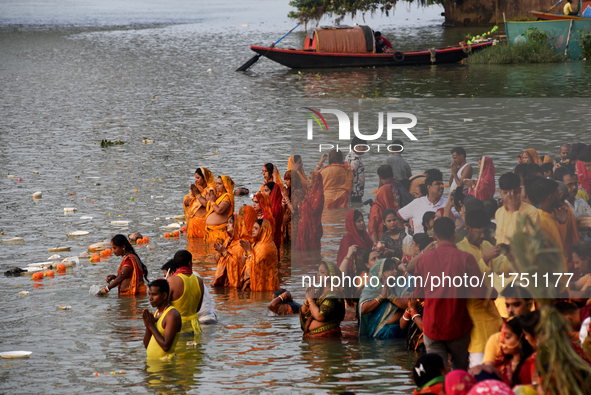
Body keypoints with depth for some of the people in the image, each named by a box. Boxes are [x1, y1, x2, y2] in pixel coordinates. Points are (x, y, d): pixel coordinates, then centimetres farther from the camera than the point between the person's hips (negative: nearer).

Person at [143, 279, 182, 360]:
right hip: (151, 360, 8)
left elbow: (166, 346, -19)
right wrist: (148, 327, -2)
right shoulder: (156, 313, 14)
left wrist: (151, 326, -13)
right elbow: (147, 345, 15)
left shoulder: (172, 315, -12)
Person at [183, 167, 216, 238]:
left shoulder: (210, 189, -7)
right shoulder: (196, 188, 16)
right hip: (193, 221, 7)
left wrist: (197, 194, -12)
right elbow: (185, 203, 13)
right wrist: (192, 194, -5)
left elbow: (207, 204, -22)